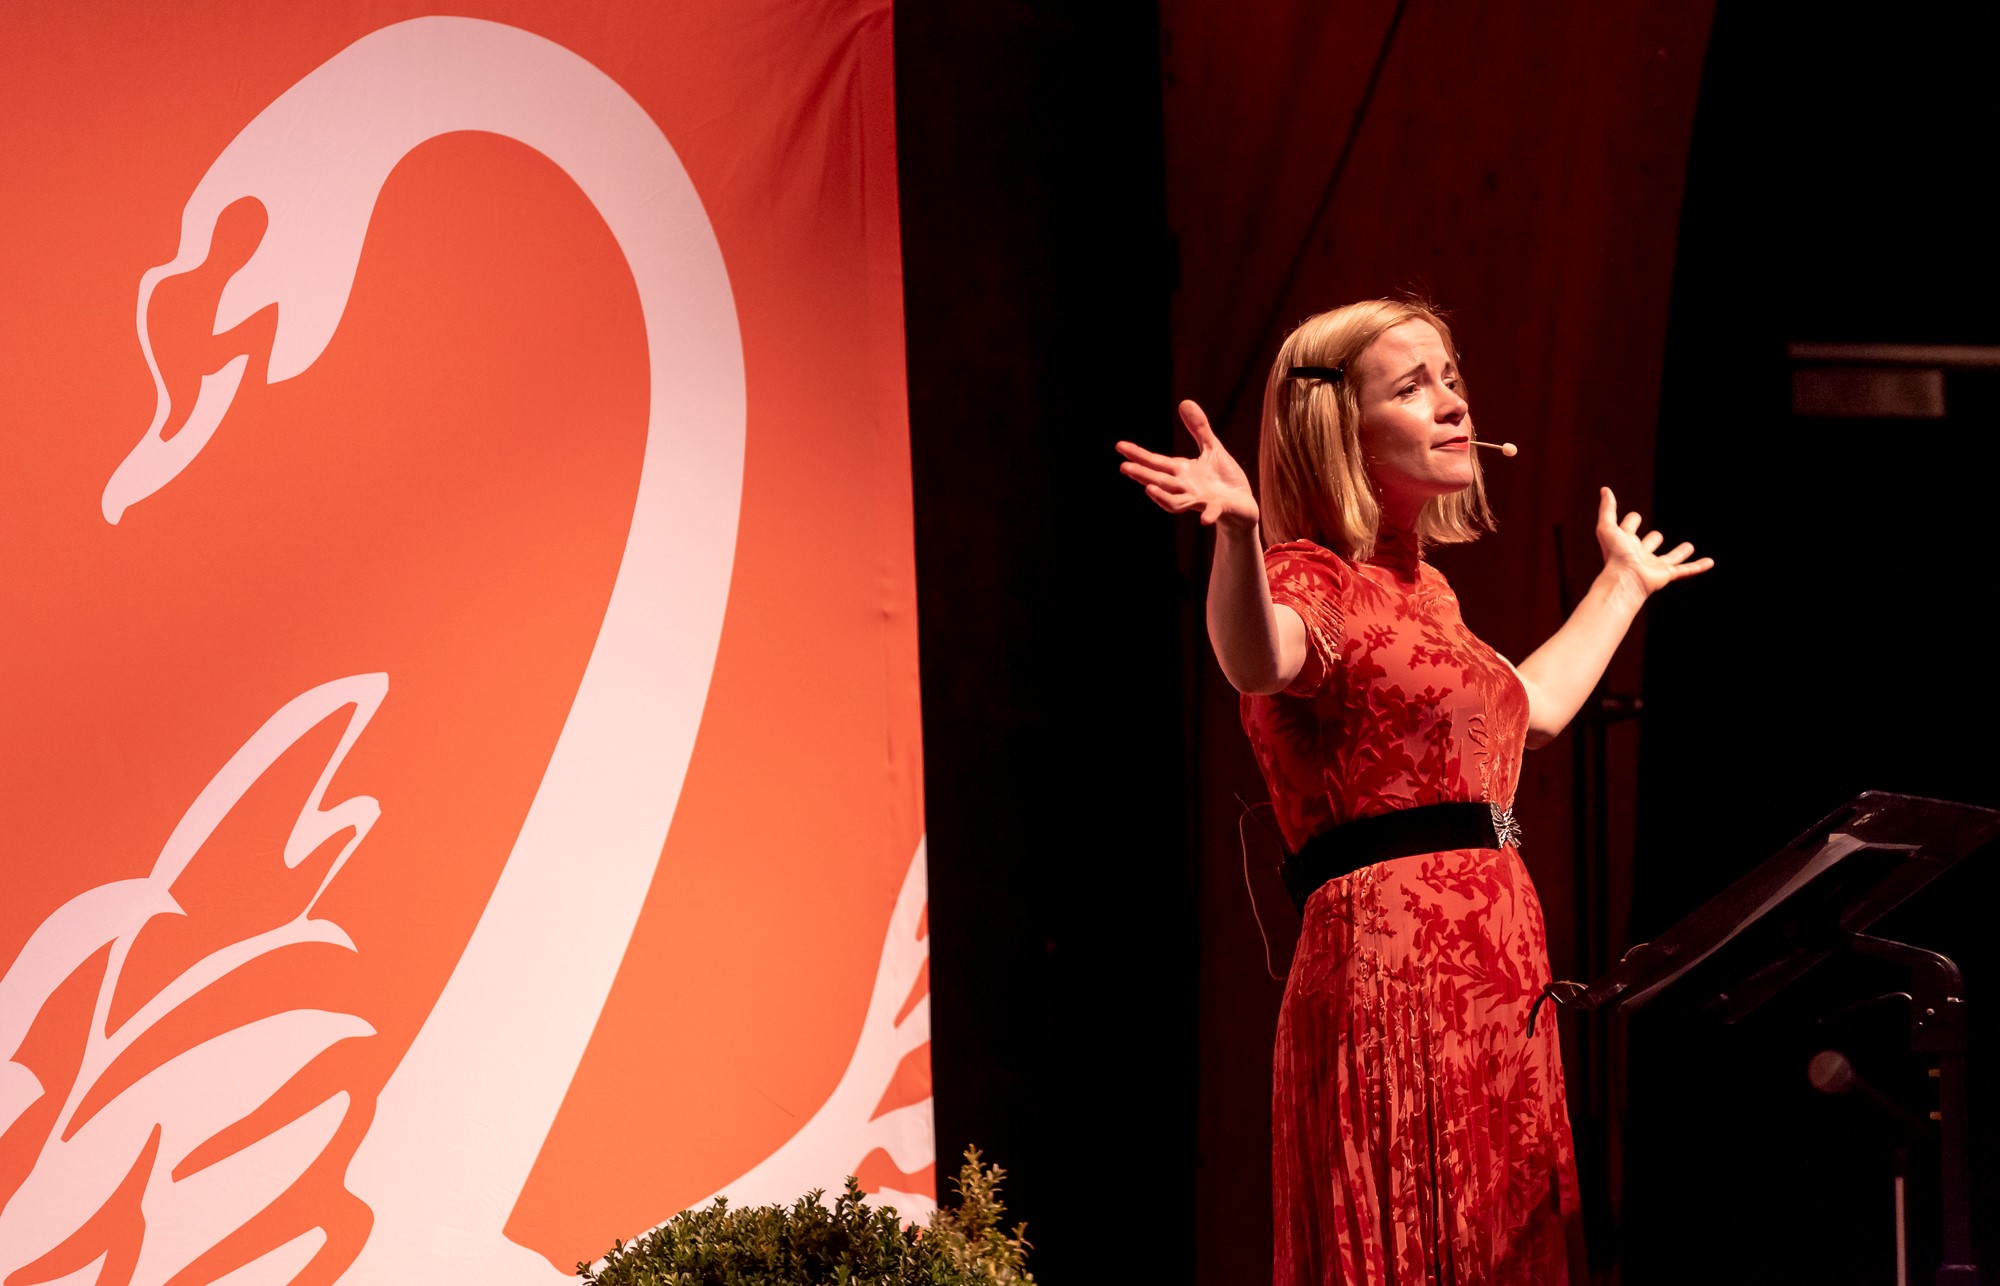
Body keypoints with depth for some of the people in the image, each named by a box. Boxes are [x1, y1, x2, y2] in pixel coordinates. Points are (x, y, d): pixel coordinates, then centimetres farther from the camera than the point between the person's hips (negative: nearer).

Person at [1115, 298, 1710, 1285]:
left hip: (1498, 982, 9)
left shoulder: (1422, 593, 22)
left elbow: (1532, 708, 40)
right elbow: (1259, 663, -32)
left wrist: (1623, 582, 53)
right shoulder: (1309, 583, -7)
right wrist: (1238, 534, -52)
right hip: (1390, 973, -9)